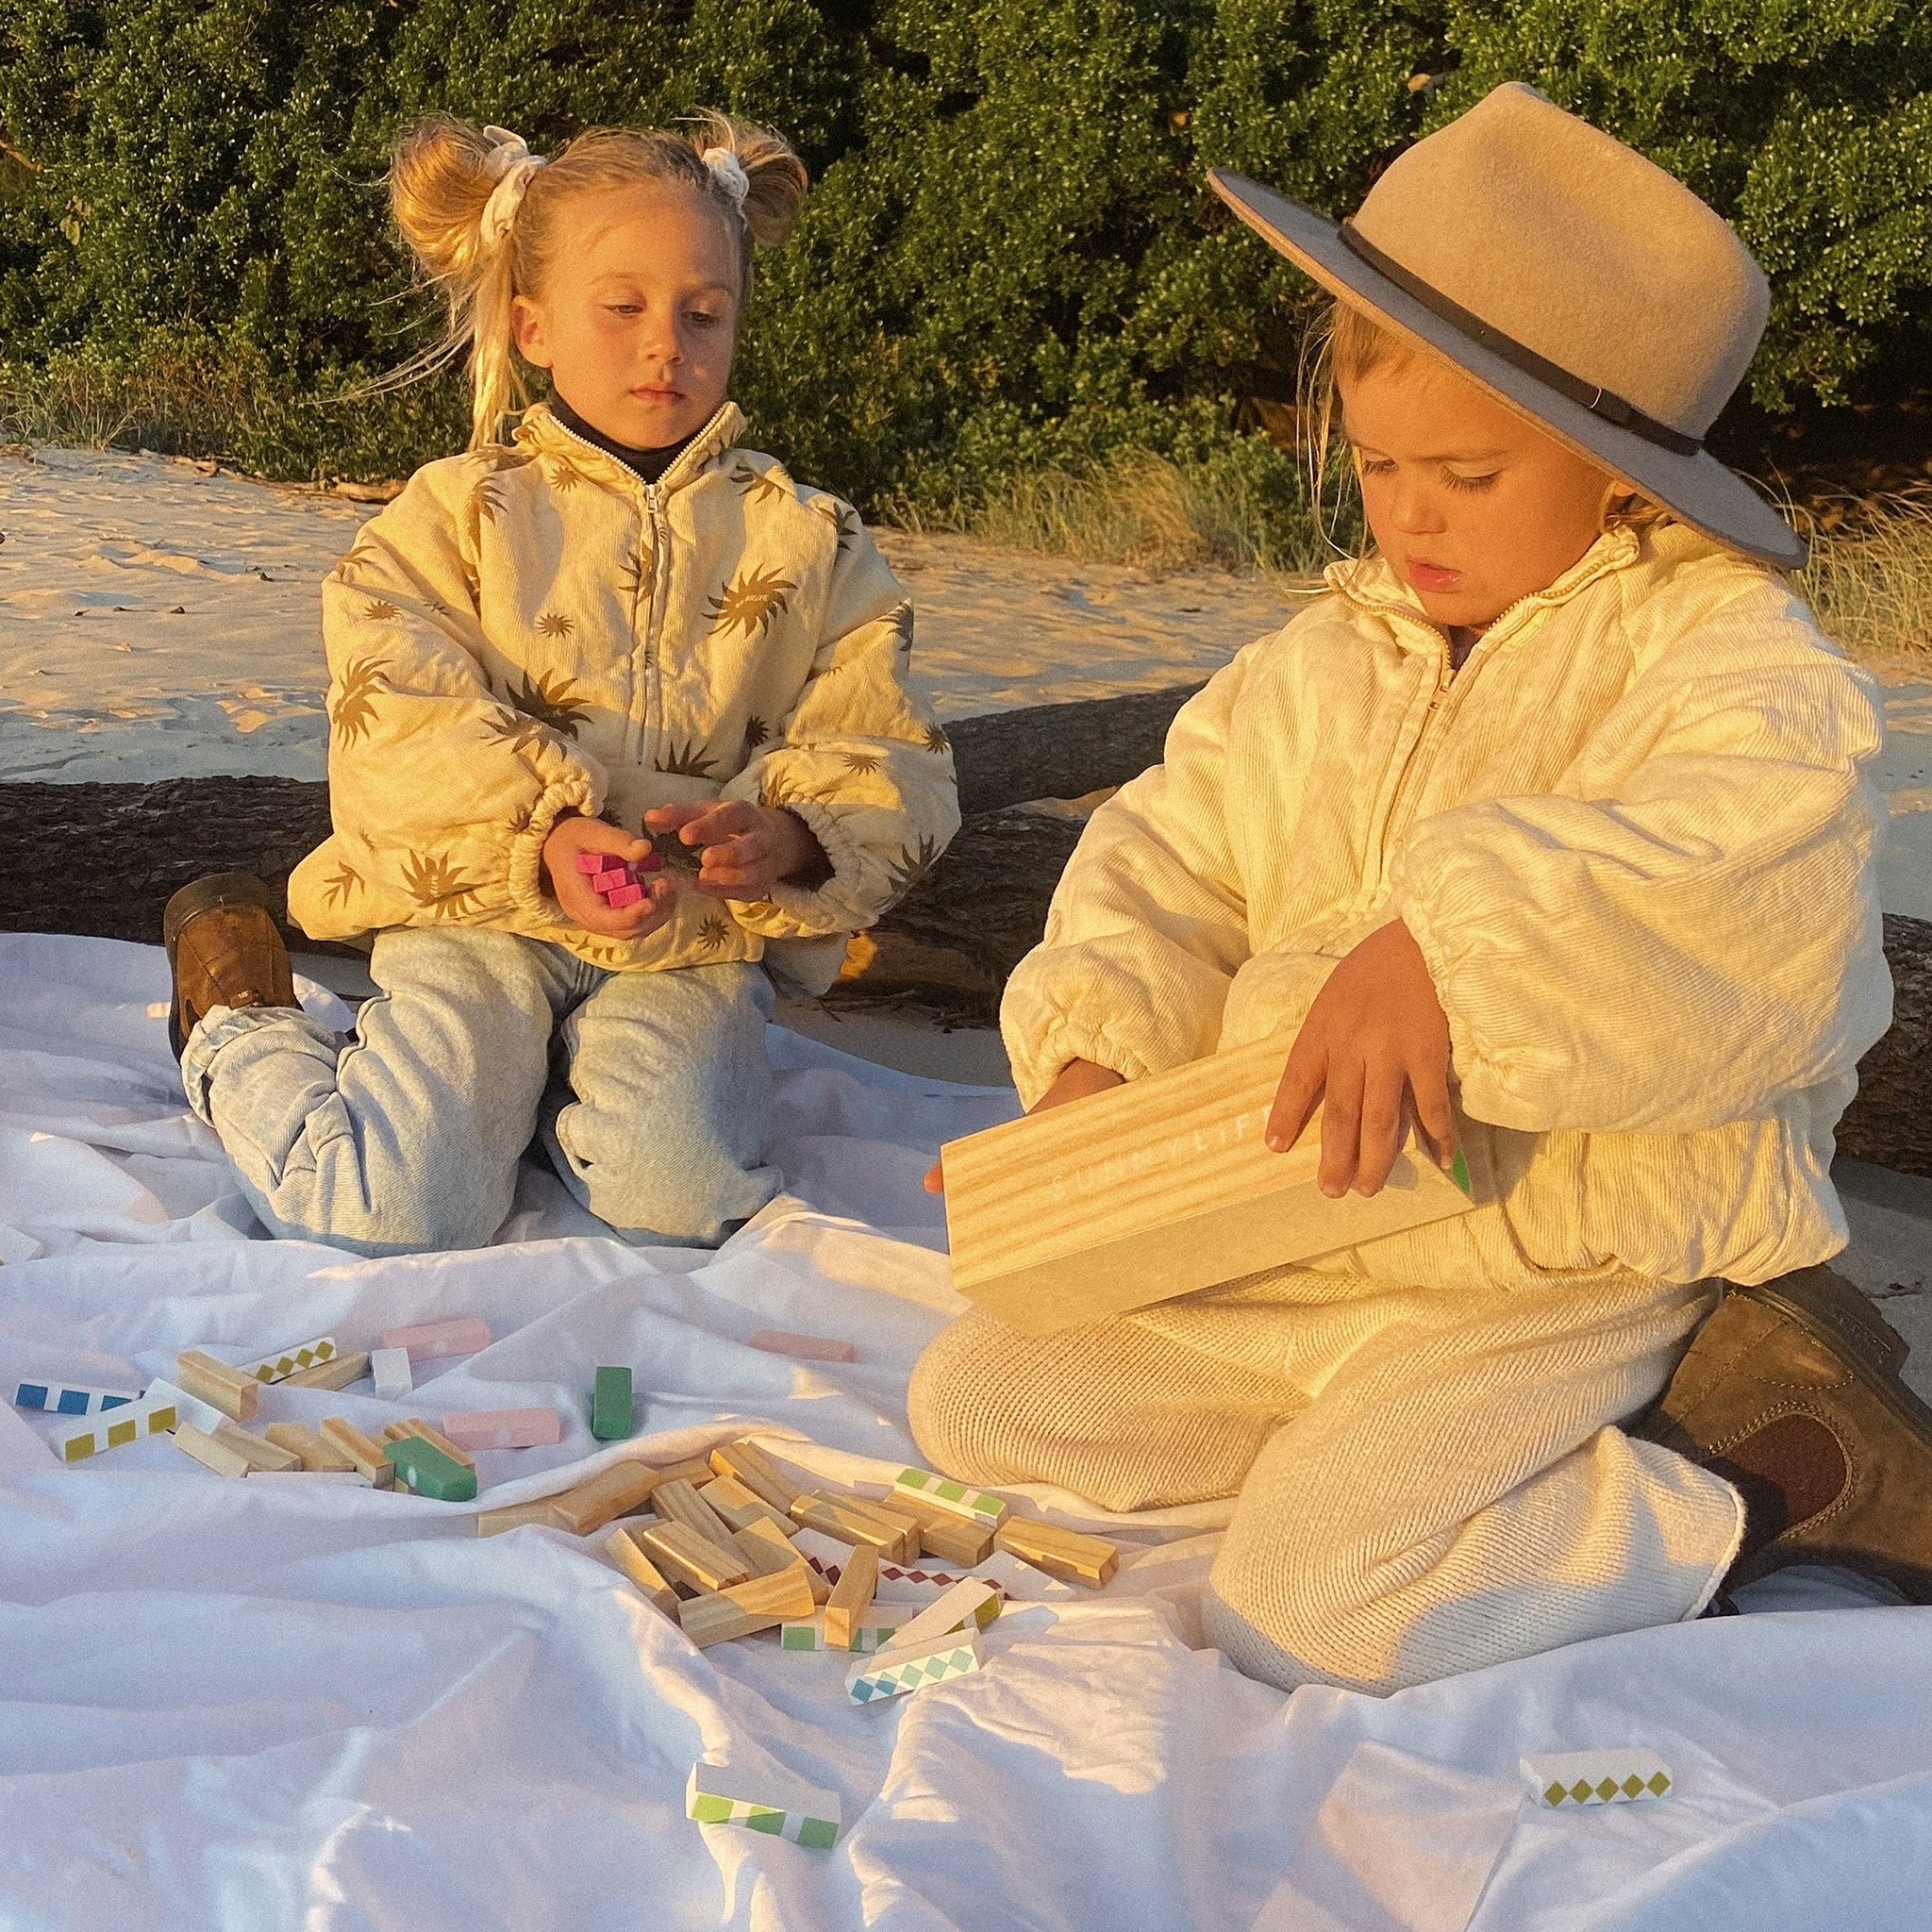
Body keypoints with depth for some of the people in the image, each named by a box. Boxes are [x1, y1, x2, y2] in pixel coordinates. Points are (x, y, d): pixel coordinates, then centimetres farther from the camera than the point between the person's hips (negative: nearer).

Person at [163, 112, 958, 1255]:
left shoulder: (809, 540, 9)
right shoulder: (458, 510, 5)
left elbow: (896, 771, 3)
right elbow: (398, 728, -8)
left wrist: (787, 838, -20)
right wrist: (544, 836, -26)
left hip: (697, 940, 1)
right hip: (482, 916, -1)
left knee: (676, 1193, -28)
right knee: (395, 1224, -19)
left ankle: (576, 1084, 10)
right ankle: (240, 1037, 15)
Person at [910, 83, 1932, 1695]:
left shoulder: (1719, 644, -11)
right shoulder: (1320, 670, 9)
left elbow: (1758, 854, -32)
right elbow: (1169, 857, 11)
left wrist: (1452, 944, -43)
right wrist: (1098, 1047, -9)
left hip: (1568, 1273, -7)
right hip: (1280, 1246, 7)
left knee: (1308, 1604, -24)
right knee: (975, 1398, 3)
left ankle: (1774, 1483, -3)